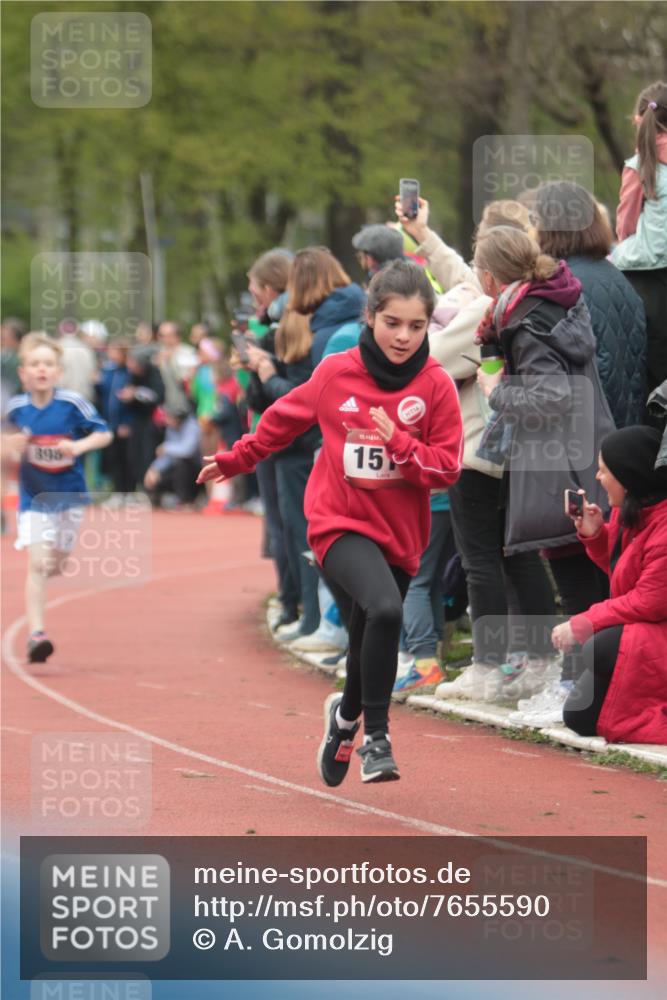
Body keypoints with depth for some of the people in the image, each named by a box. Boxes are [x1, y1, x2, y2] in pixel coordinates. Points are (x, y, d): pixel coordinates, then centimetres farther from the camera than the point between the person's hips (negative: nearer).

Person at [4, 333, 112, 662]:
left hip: (70, 493, 1)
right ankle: (35, 633, -17)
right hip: (34, 496, -1)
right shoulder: (16, 408, -9)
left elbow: (104, 433, -7)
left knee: (56, 565, 16)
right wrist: (11, 443, -12)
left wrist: (79, 446, -24)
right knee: (36, 564, -16)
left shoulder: (72, 404, -14)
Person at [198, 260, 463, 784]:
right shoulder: (336, 373, -3)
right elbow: (284, 419, 14)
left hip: (400, 535, 2)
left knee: (370, 643, 12)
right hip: (341, 524, -2)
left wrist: (399, 444, -21)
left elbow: (446, 467, -5)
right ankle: (376, 735, -16)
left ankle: (347, 714, 46)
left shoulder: (437, 386, -5)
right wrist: (235, 460, 26)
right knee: (386, 609, -28)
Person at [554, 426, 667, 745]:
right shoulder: (629, 513, 6)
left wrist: (581, 626, -19)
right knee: (579, 718, 1)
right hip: (636, 632, 10)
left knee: (598, 648, -34)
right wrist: (594, 534, 1)